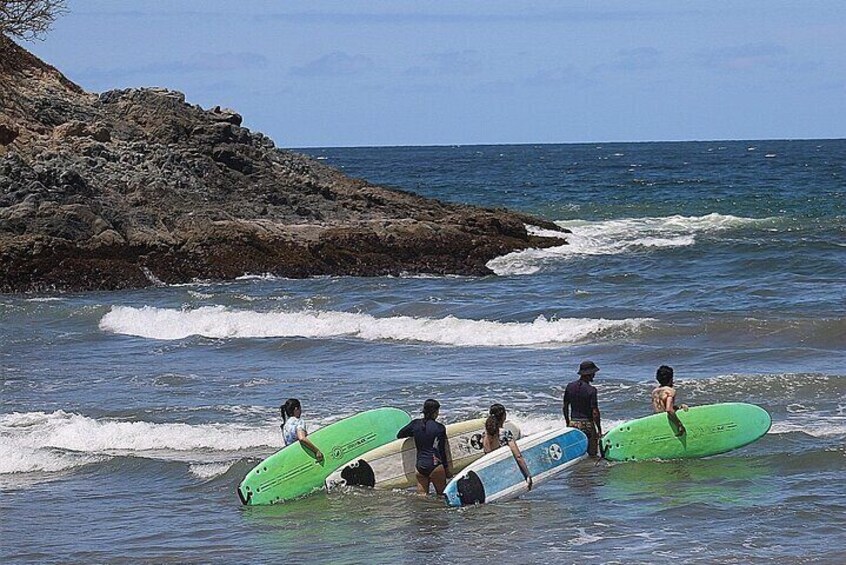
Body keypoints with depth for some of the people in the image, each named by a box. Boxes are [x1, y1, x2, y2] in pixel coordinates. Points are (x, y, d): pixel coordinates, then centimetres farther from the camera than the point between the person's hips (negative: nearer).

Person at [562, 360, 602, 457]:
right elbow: (595, 412, -15)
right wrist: (599, 430, -6)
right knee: (592, 454, 3)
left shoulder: (570, 386, 4)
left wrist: (568, 423, 23)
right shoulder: (591, 390, -13)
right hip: (587, 425, -5)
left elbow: (565, 407, 11)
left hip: (573, 424, 5)